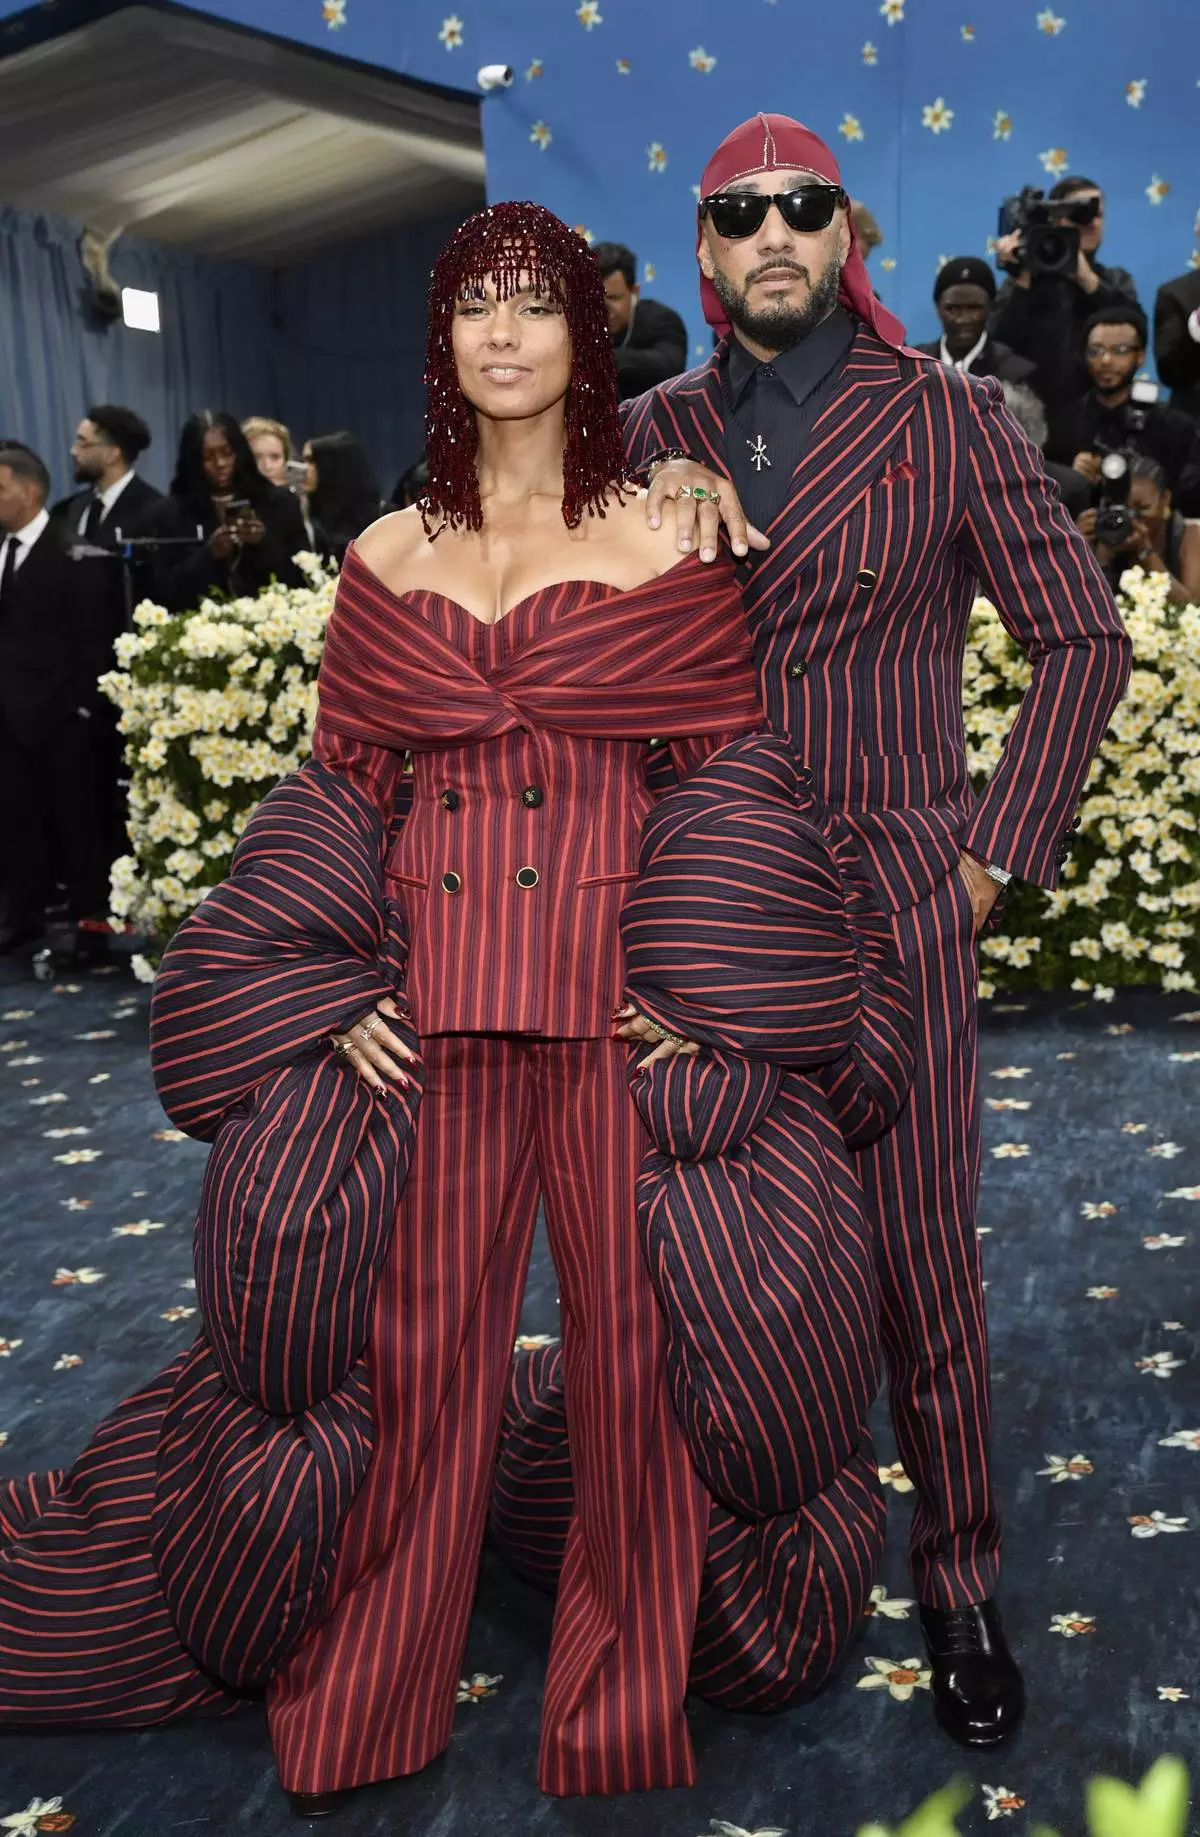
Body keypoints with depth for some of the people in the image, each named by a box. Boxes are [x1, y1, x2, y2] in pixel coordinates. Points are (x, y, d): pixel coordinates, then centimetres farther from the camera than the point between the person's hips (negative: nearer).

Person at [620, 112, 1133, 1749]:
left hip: (894, 900, -2)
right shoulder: (655, 432, 11)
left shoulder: (951, 419, 4)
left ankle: (959, 1583, 19)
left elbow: (1085, 642, 5)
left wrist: (998, 853, -2)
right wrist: (650, 490, -13)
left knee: (922, 1260, 1)